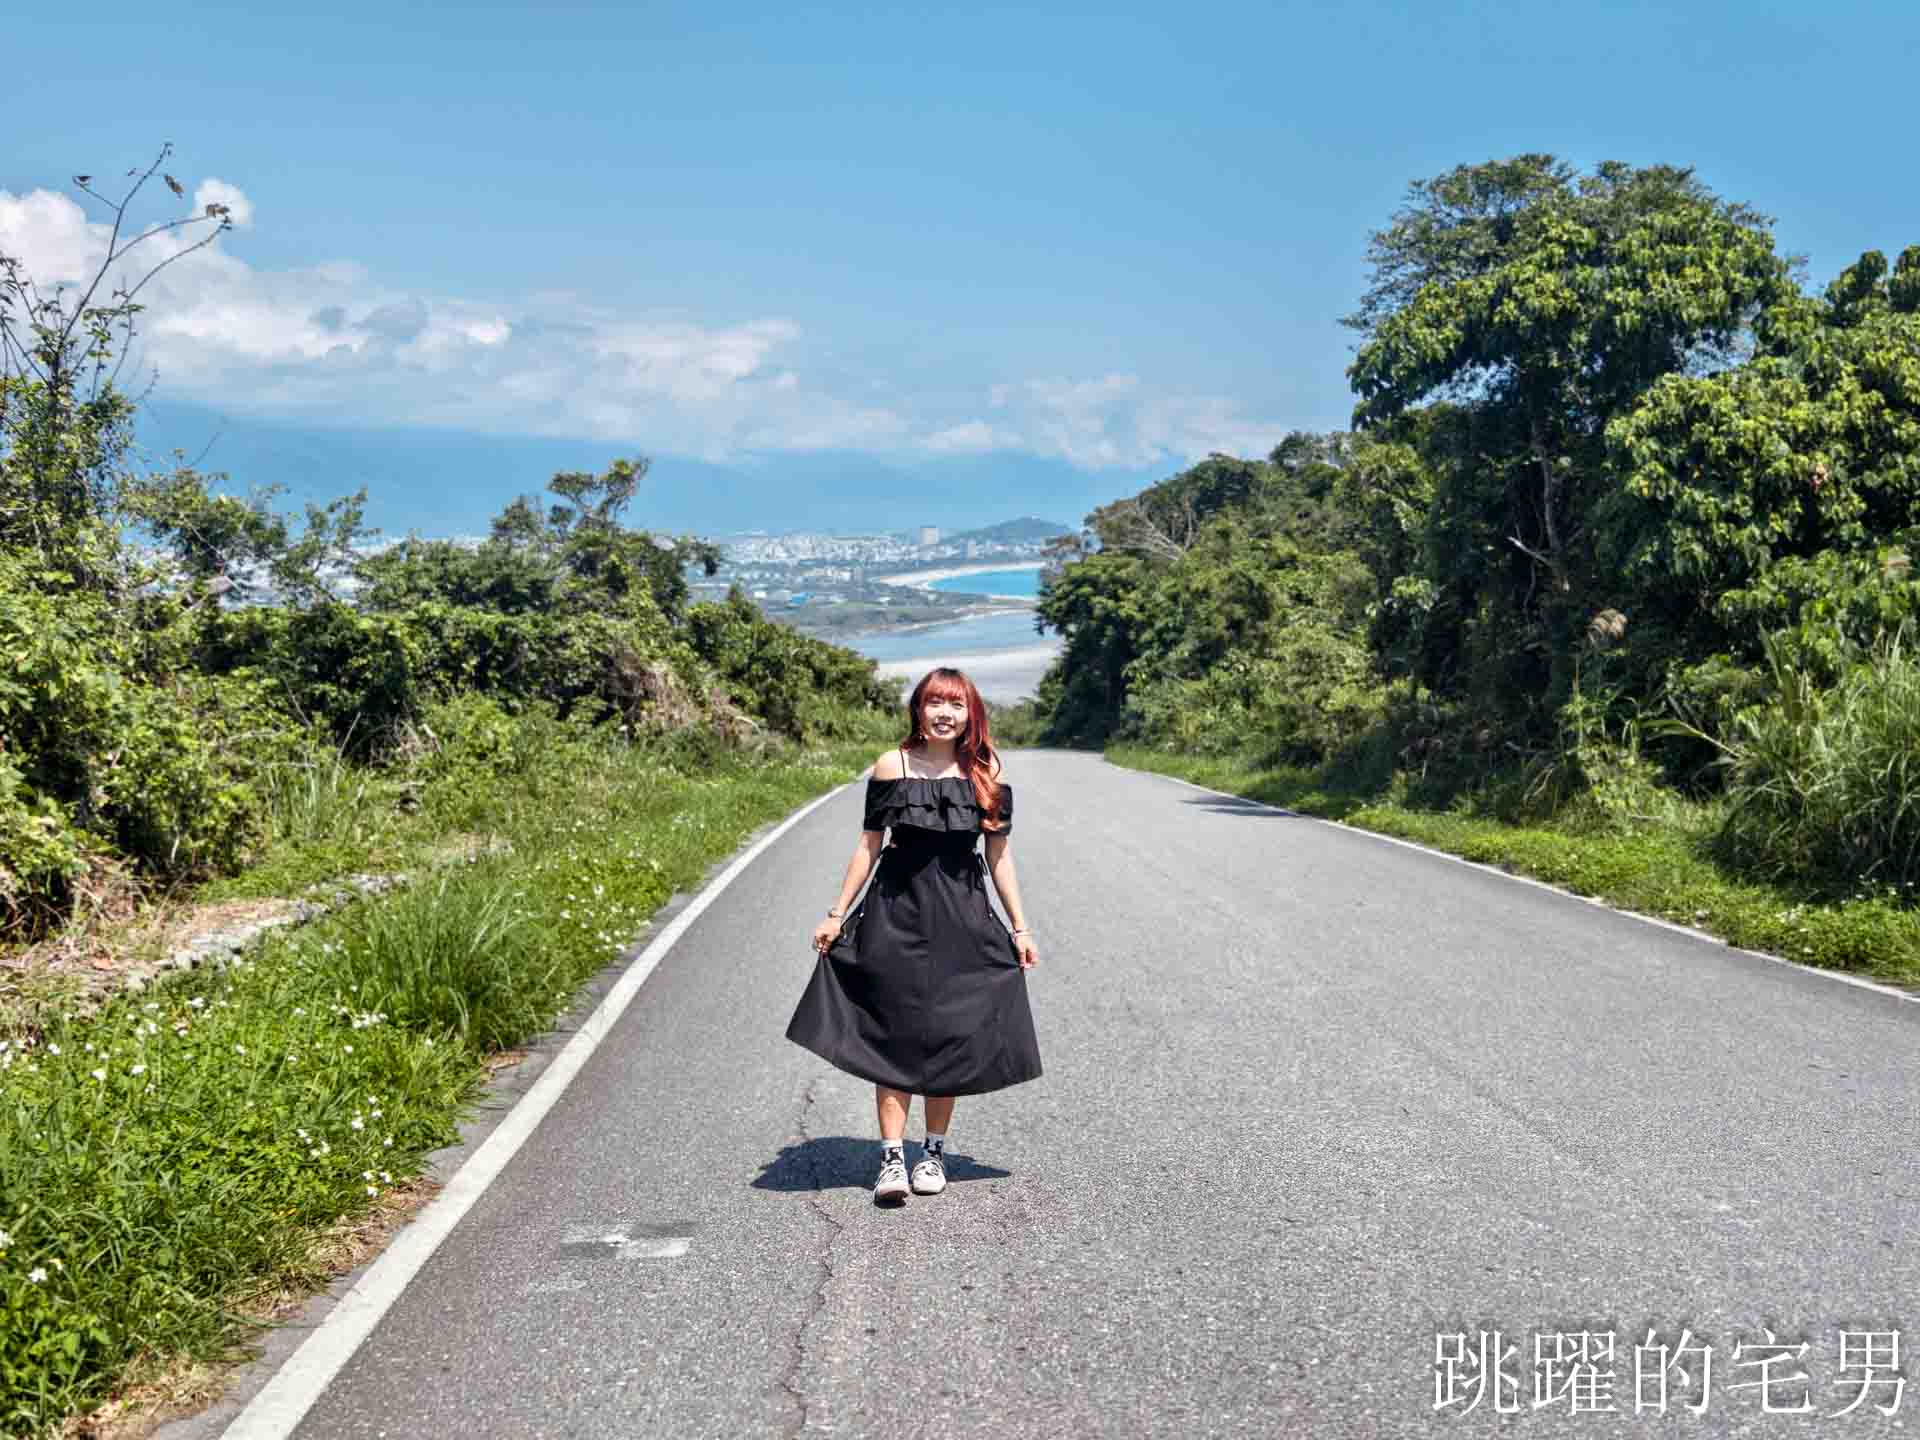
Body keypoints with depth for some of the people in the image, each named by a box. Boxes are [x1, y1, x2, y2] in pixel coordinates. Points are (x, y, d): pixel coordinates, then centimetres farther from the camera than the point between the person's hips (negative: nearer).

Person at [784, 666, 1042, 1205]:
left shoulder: (987, 773, 3)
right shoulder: (891, 767, 0)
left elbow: (998, 856, 7)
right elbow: (869, 845, 6)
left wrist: (1020, 927, 6)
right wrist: (837, 914, 4)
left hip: (962, 917, 1)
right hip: (896, 912, -1)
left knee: (949, 1035, 5)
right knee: (892, 1034, -4)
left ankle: (935, 1152, 20)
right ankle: (891, 1159, 0)